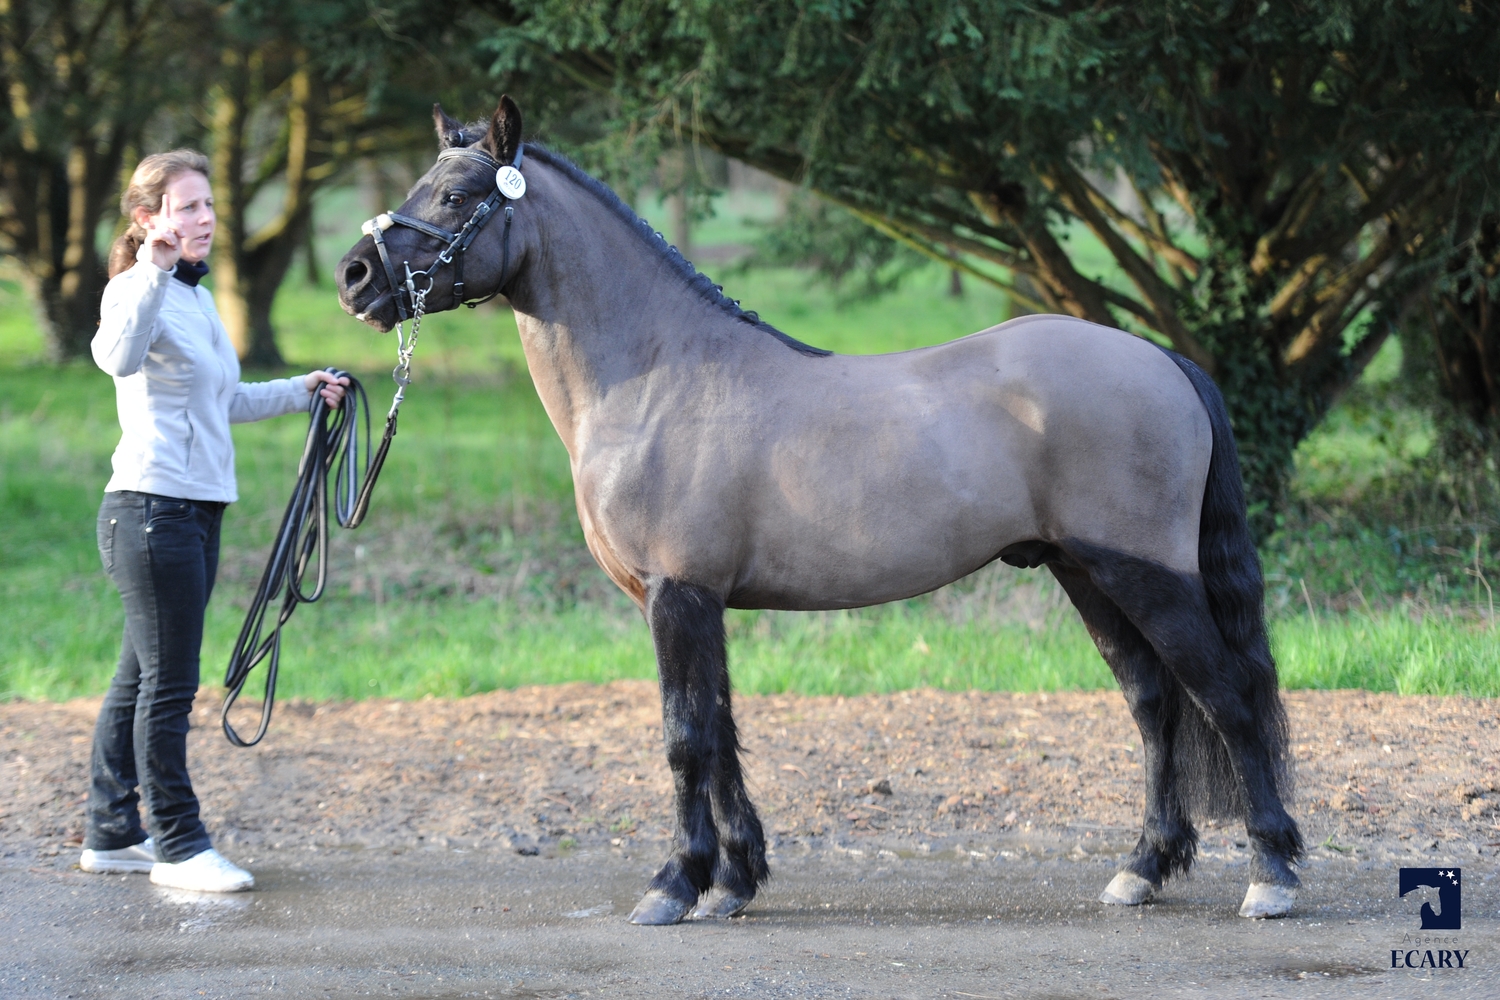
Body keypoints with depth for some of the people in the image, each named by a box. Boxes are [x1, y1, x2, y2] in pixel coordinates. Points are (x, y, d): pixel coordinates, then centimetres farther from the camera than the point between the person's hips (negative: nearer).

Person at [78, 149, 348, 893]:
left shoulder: (196, 297, 17)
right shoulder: (139, 290, -12)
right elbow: (119, 356, -37)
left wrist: (301, 392, 27)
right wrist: (153, 271, -46)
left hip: (196, 511, 9)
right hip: (153, 508, -9)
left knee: (142, 677, 14)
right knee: (169, 683, -4)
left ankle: (112, 832, 20)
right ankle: (177, 844, 2)